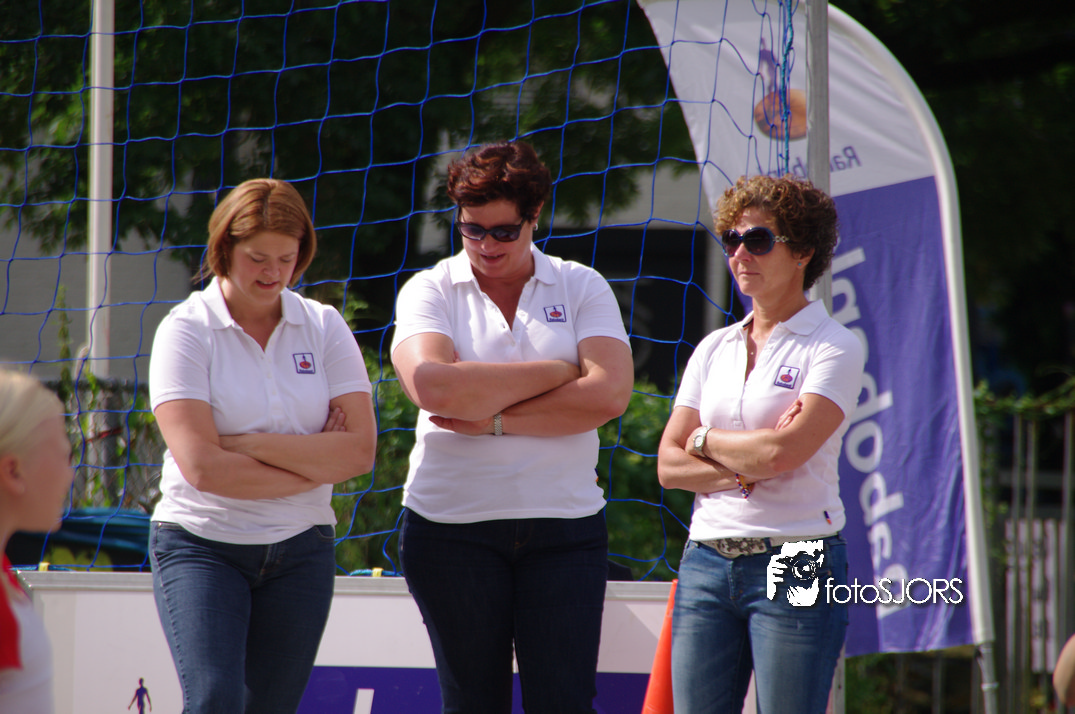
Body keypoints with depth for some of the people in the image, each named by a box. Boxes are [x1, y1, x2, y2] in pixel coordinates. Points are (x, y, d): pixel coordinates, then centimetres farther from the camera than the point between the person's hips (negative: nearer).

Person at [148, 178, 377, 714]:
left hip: (301, 551, 3)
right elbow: (201, 465, -16)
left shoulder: (324, 327, 5)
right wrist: (314, 464, -9)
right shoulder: (186, 331, -5)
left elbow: (360, 450, -6)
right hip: (200, 544, -3)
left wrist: (246, 443, -12)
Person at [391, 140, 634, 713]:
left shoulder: (581, 287, 7)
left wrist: (494, 419, -12)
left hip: (565, 522, 0)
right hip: (452, 527, 0)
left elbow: (609, 395, -9)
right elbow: (433, 386, -16)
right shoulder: (430, 290, 4)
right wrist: (557, 372, -9)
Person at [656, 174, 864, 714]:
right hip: (707, 562, 5)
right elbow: (669, 464, 9)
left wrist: (705, 440, 1)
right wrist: (745, 467, -8)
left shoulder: (833, 348, -2)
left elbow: (784, 451, -15)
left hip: (794, 562, -5)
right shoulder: (714, 350, 15)